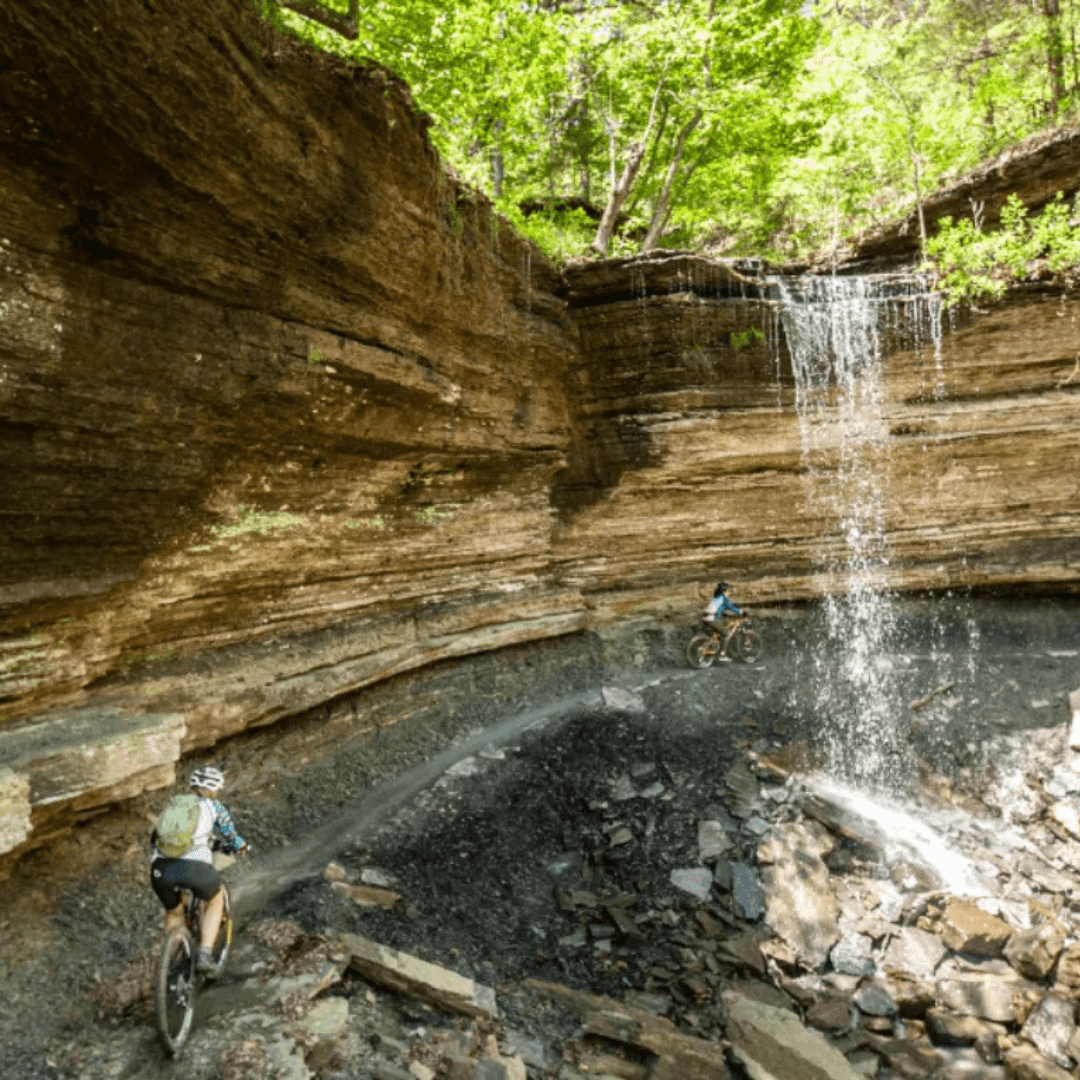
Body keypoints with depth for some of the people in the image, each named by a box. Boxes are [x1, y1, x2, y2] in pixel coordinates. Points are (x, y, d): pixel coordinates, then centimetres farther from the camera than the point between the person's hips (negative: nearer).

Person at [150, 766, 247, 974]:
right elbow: (233, 840, 21)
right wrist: (241, 846, 44)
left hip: (161, 868, 4)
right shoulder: (214, 808, 16)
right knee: (215, 899, 28)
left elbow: (154, 839, 38)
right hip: (194, 866, -3)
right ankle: (204, 955, 15)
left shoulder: (173, 804, 27)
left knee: (173, 913, 32)